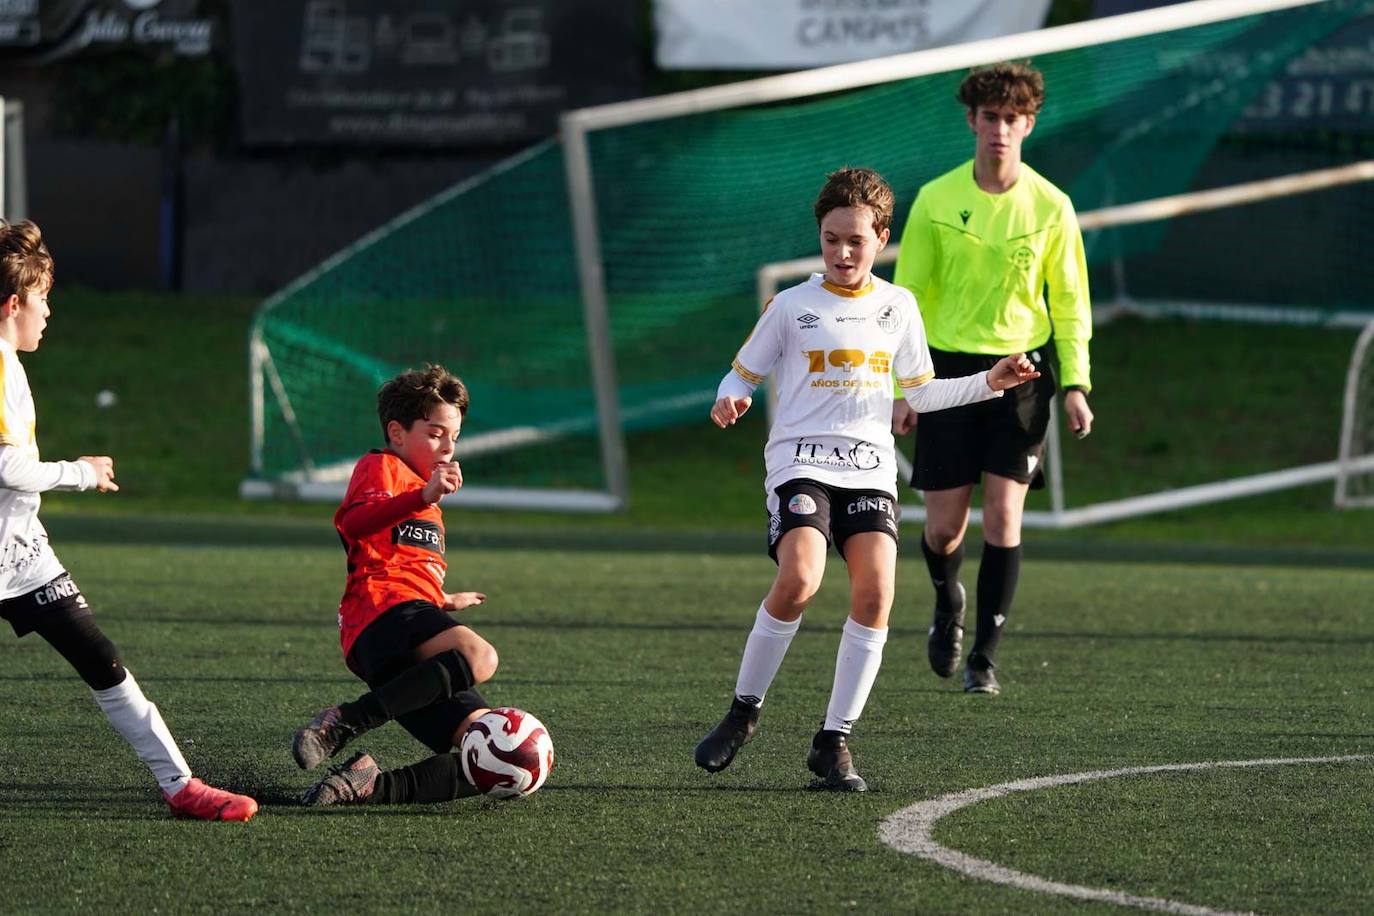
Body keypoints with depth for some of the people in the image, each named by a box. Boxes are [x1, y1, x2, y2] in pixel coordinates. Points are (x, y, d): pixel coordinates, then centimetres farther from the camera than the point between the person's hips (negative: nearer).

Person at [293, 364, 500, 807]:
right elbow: (352, 522, -18)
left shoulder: (423, 501, 37)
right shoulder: (379, 467, 7)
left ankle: (375, 786, -16)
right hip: (383, 612, -9)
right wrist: (424, 497, -33)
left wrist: (445, 602, 63)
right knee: (478, 657, -39)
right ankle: (343, 723, -34)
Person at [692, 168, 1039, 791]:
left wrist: (990, 383, 11)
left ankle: (834, 741, -7)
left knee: (875, 591, -18)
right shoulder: (792, 306, 4)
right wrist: (729, 402, -14)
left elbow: (920, 392, 21)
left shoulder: (897, 307, 12)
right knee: (799, 579, -27)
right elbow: (743, 375, 9)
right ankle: (744, 710, -6)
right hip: (800, 461, -3)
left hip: (870, 467, 3)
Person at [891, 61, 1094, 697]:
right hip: (948, 365, 0)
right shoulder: (936, 201, -2)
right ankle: (947, 604, 35)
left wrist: (1075, 384, -3)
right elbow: (908, 296, 3)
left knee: (1003, 518, -8)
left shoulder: (1050, 207, -1)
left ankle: (984, 658, 1)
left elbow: (1070, 303, 6)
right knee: (944, 527, 1)